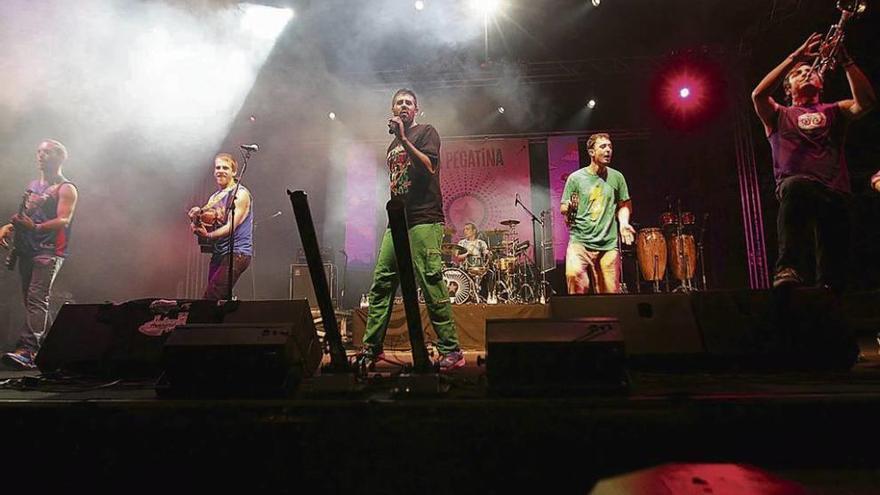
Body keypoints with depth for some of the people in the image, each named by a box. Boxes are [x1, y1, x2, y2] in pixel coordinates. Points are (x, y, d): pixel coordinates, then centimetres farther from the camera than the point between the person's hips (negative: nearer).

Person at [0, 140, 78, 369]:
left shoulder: (66, 188, -3)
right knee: (30, 299, 9)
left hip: (49, 251, -8)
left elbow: (63, 220, -15)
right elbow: (24, 216, 27)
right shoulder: (33, 185, 20)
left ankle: (27, 349, -20)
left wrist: (36, 227, -30)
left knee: (36, 300, -15)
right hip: (27, 249, 8)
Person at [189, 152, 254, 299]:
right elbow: (206, 228, 15)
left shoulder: (241, 194, -5)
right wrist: (197, 219, -5)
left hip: (237, 253, -8)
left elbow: (231, 226, -14)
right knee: (221, 299, 7)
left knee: (210, 299, -17)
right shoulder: (214, 197, 18)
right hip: (218, 253, 8)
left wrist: (208, 235, -26)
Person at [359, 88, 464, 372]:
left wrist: (403, 138, -12)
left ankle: (451, 351, -7)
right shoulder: (393, 146, 26)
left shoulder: (426, 132, 6)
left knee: (432, 285, -12)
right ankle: (371, 348, 12)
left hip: (423, 220, -7)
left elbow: (429, 167, -11)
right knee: (381, 284, 4)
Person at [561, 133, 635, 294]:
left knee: (610, 293, 3)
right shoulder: (576, 178, 2)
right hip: (580, 241, -2)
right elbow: (563, 208, 6)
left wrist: (623, 223, -1)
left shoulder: (617, 177, 9)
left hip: (609, 245, 3)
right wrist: (567, 210, -17)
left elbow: (624, 205, 18)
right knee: (574, 275, -28)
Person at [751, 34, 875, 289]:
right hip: (795, 185, -3)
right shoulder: (779, 115, 22)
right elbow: (758, 95, 1)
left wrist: (845, 61, 5)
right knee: (796, 187, -41)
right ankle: (789, 270, -48)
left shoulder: (833, 111, 28)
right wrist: (795, 57, 0)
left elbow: (865, 101, 7)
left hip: (835, 191, 3)